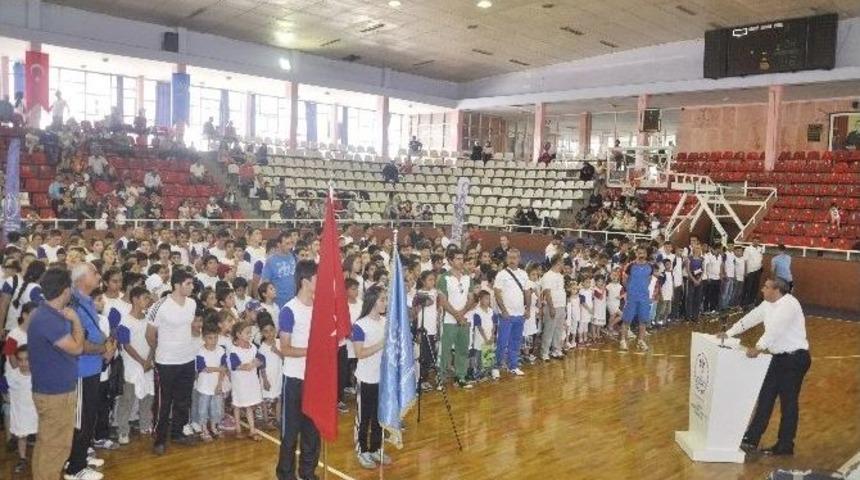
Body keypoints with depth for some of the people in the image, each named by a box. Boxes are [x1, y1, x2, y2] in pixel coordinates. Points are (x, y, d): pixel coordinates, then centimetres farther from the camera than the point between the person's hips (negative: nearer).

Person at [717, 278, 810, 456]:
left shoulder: (788, 304, -22)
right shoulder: (769, 304, 7)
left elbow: (775, 329, -31)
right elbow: (750, 318, 13)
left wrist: (758, 348, -38)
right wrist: (728, 333, 13)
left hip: (795, 358, -9)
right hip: (780, 357, 9)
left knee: (788, 403, 1)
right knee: (765, 398, 9)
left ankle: (785, 446, 14)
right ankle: (751, 439, 13)